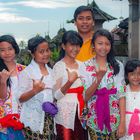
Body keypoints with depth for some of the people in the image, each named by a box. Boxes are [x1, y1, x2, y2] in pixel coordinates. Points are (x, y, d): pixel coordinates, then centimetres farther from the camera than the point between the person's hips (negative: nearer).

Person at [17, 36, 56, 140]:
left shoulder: (50, 71, 10)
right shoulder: (26, 72, -8)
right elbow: (20, 98, -11)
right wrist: (34, 91, -27)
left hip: (49, 118, 5)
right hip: (33, 119, -5)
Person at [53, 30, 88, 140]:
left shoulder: (81, 65, 9)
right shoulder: (59, 66, -8)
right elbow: (56, 95, -14)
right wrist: (69, 82, -28)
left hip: (81, 111, 5)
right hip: (66, 112, -5)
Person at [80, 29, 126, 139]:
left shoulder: (118, 66, -1)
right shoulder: (85, 66, -5)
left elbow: (121, 95, -4)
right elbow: (85, 97, -9)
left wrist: (122, 122, -10)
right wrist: (98, 78, -22)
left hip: (114, 120, 1)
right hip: (94, 120, -1)